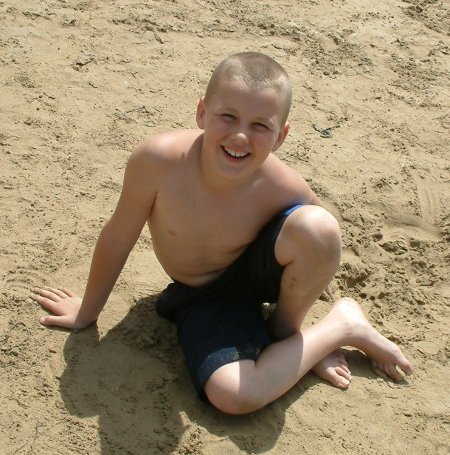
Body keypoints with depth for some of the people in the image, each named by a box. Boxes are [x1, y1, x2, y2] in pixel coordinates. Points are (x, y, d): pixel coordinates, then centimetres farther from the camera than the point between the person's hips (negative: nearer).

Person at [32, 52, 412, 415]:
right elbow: (118, 238, -13)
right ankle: (339, 328, -2)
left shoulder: (284, 189, -27)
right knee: (232, 395, -26)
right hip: (203, 296, 0)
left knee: (316, 225, -33)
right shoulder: (159, 160, -30)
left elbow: (318, 235, -2)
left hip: (262, 270, 0)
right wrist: (89, 309, 1)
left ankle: (286, 329, -3)